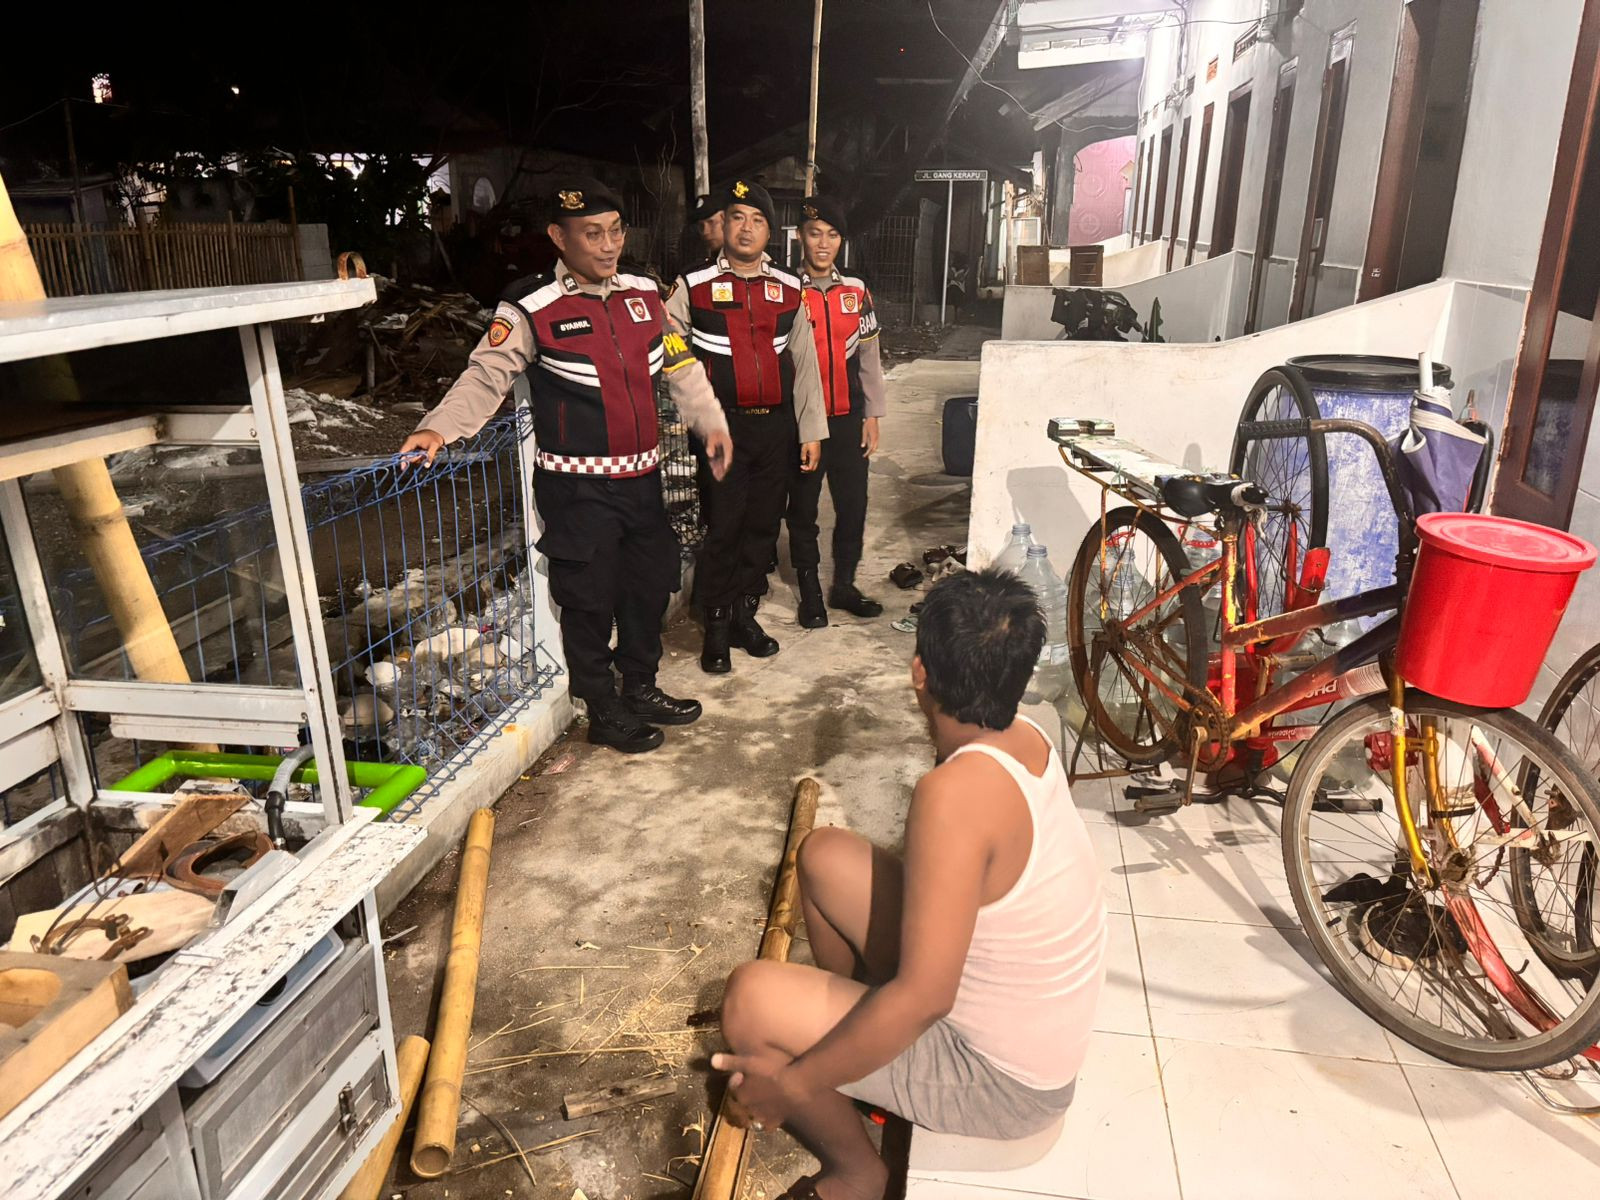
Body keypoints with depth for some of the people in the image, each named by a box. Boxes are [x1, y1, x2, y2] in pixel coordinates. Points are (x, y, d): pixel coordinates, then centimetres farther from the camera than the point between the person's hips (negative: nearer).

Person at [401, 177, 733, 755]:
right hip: (578, 486, -6)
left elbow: (680, 365, 16)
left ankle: (641, 688, 38)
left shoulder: (643, 293, 7)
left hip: (642, 477, 6)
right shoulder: (532, 308, -10)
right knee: (590, 599, 3)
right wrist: (439, 428, -28)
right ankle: (604, 712, 22)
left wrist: (711, 423, 7)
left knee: (651, 583, 17)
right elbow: (487, 376, -13)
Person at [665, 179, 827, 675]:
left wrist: (811, 430, 8)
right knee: (722, 527, 0)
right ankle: (717, 628, 15)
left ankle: (746, 615, 27)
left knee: (763, 524, 11)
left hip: (777, 426, 4)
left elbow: (805, 363, 11)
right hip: (724, 425, -3)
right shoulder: (693, 286, -1)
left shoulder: (788, 289, 9)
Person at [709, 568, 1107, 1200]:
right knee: (824, 855, 7)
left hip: (1005, 1080, -8)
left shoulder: (956, 791, -34)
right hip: (1025, 1008, 8)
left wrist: (794, 1084, -23)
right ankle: (851, 1029, 28)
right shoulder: (1027, 738, -8)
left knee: (751, 999, -16)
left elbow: (923, 996, -32)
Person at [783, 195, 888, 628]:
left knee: (853, 504, 9)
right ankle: (810, 593, 20)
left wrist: (872, 415, 8)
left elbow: (869, 356, 10)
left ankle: (845, 585, 26)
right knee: (803, 510, 6)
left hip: (849, 418, 3)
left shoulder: (856, 291, 7)